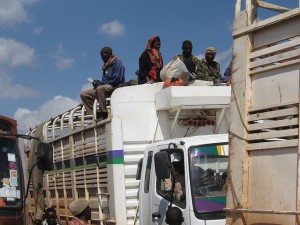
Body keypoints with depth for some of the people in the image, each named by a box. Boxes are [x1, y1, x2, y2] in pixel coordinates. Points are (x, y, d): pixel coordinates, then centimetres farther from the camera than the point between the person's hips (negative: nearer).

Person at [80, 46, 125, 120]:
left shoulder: (117, 63, -6)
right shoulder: (106, 66, 20)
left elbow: (117, 80, -17)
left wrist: (100, 83, -13)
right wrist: (97, 82, -1)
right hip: (105, 87, 9)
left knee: (100, 88, -40)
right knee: (84, 94, 1)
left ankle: (104, 112, -33)